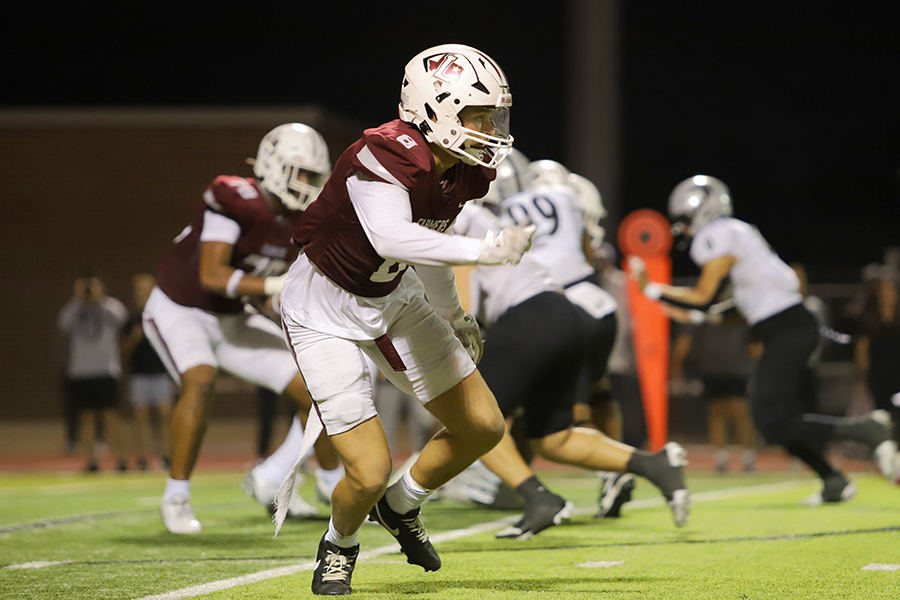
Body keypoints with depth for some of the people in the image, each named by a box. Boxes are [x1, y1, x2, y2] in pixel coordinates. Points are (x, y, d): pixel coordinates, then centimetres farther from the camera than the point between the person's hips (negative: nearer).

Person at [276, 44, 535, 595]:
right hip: (326, 314, -8)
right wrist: (486, 250, -52)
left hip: (393, 300, 8)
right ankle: (340, 546, 24)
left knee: (483, 426, 6)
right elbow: (393, 238, -49)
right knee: (370, 474, -12)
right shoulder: (384, 156, -32)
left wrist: (451, 311, 26)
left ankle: (402, 507, 32)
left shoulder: (463, 172, -7)